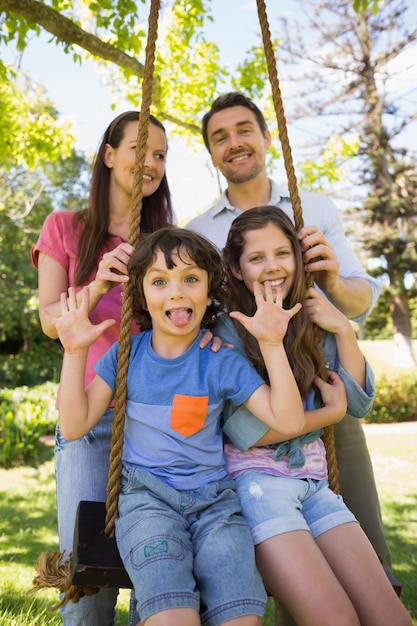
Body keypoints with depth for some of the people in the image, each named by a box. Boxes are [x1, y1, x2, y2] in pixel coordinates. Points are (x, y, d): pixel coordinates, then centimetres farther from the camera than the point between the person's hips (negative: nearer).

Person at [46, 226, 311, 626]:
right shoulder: (126, 355, 2)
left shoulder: (222, 362, 0)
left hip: (213, 499, 1)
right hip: (146, 496, 0)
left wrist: (272, 345, -12)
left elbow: (288, 422, -7)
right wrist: (75, 352, -9)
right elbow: (74, 427, -1)